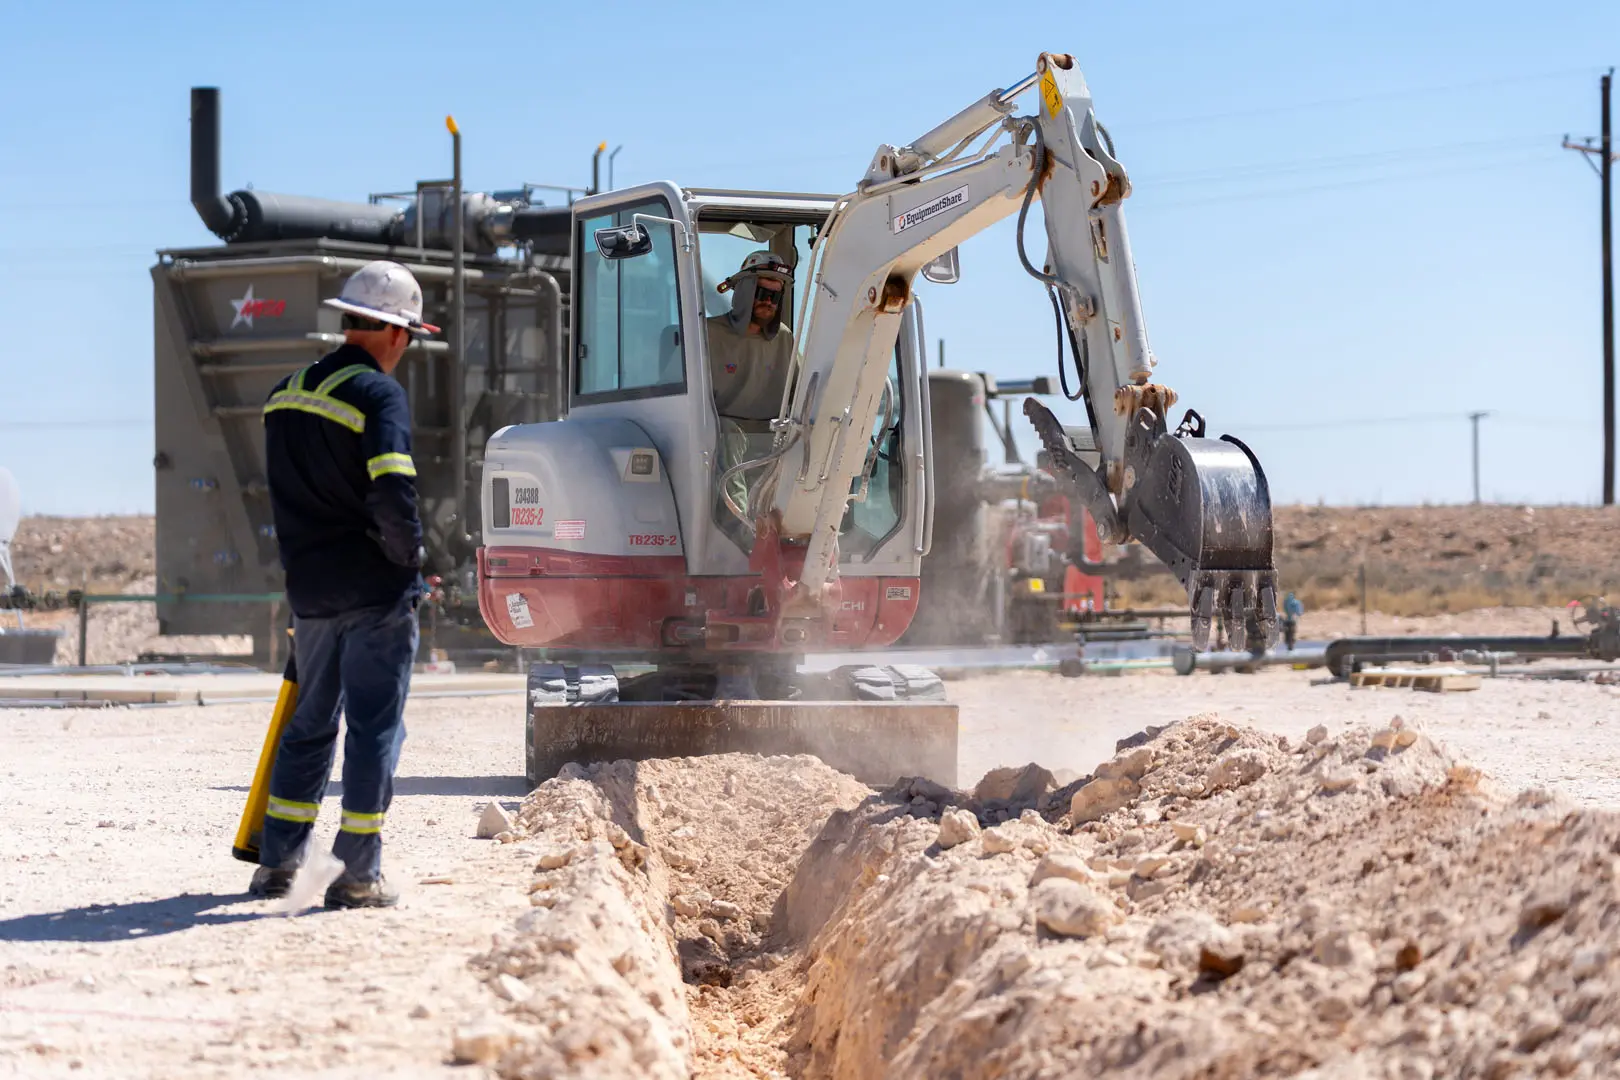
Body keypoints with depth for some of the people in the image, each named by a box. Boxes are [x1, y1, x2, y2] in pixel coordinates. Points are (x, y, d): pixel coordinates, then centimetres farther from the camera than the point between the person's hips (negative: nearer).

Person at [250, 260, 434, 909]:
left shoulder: (285, 395, 10)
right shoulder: (378, 393, -12)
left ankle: (278, 862, 18)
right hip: (377, 589, -6)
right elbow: (392, 491, -23)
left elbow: (284, 495, 15)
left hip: (309, 588, 6)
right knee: (375, 728, 1)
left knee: (311, 723, 17)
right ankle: (357, 876, 2)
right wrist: (409, 554, -8)